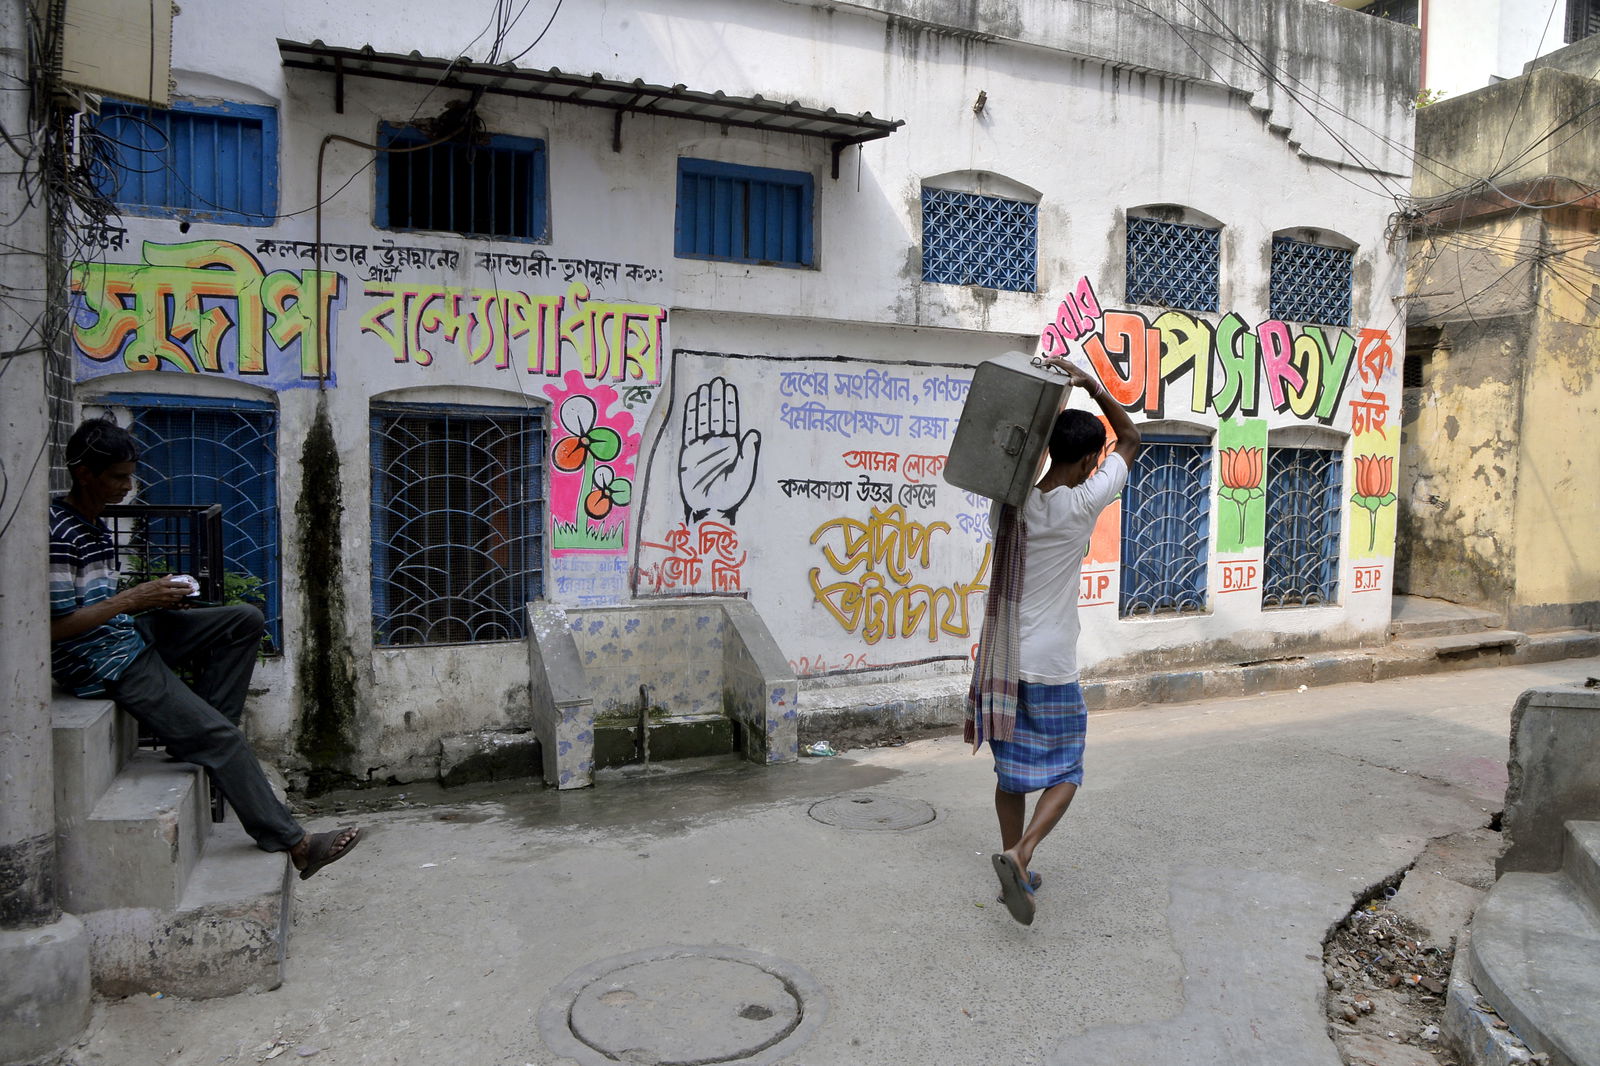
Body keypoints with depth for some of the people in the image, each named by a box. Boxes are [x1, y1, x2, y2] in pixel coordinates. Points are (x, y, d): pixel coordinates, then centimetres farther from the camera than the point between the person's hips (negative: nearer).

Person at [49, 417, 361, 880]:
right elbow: (53, 627, -22)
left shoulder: (95, 524, 12)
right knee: (222, 738, -17)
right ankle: (292, 842, -11)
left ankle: (197, 734, -1)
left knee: (245, 619, -2)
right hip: (101, 663, -9)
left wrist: (152, 598, 2)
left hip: (130, 635, 9)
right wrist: (132, 599, -21)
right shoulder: (57, 533, -18)